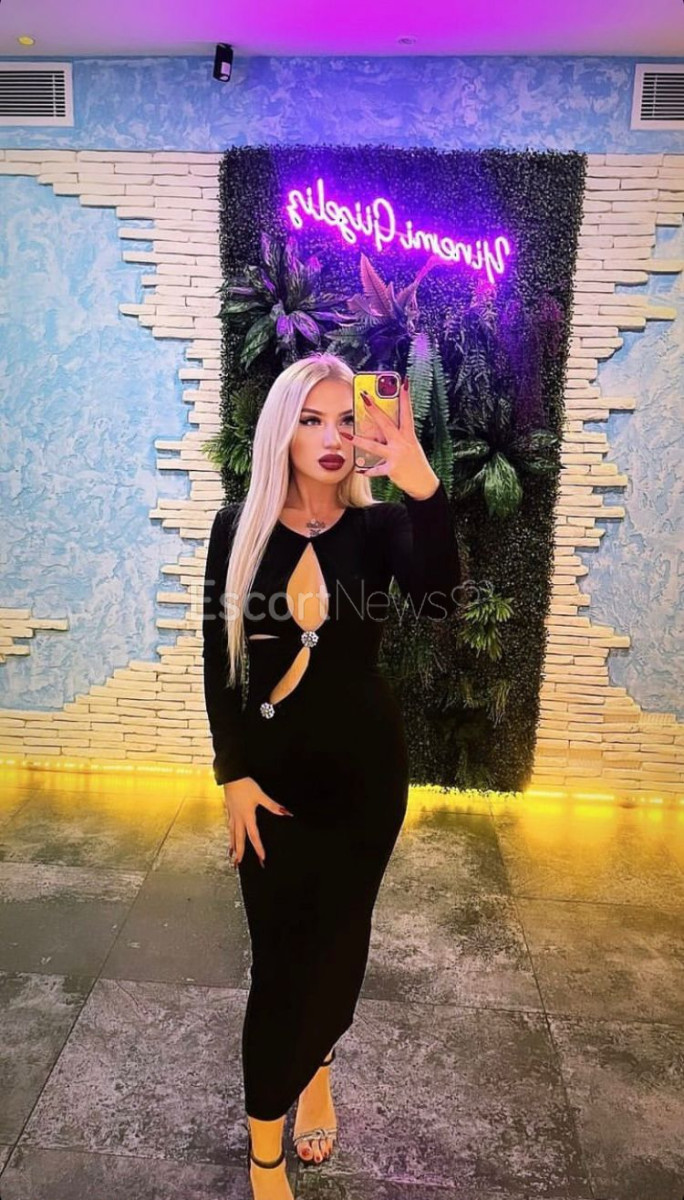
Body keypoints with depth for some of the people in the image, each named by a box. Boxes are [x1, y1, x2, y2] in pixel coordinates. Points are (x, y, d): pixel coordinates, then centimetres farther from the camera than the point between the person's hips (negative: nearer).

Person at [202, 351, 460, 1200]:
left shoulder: (377, 527, -6)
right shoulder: (239, 529, -5)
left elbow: (439, 603, -27)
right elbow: (219, 662, -3)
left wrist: (423, 487, -40)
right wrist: (234, 775, -8)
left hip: (365, 768, 1)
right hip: (273, 771, 0)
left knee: (338, 940, 16)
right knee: (281, 954, 4)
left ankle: (316, 1069, 47)